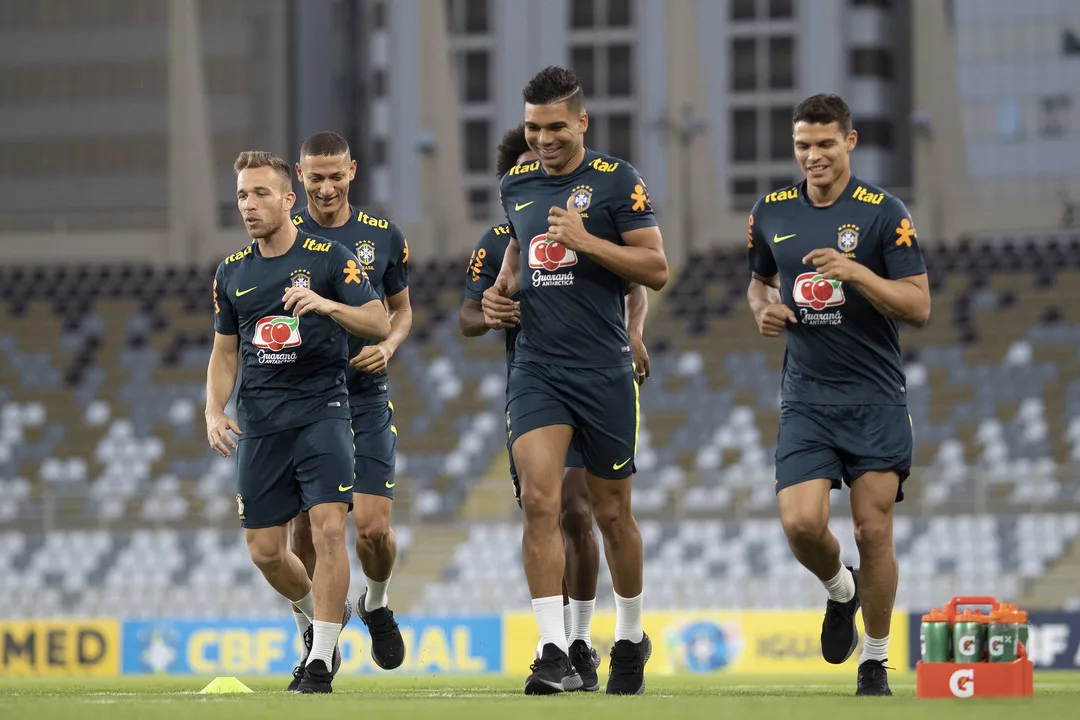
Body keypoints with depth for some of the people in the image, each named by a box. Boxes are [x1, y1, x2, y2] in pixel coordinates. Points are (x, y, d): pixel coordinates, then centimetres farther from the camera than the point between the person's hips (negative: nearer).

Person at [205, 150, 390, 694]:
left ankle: (321, 661, -11)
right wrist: (215, 412, 5)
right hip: (259, 422, 5)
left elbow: (380, 324, -8)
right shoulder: (232, 273, 11)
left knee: (328, 528, -17)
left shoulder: (329, 258, -3)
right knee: (264, 551, 3)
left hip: (320, 409, -5)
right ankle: (321, 616, 32)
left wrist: (327, 305, -26)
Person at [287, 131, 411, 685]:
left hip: (366, 399, 0)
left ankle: (376, 605, 22)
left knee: (373, 527, -9)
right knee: (306, 529, -3)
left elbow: (401, 309, 17)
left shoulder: (384, 237, 5)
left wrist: (388, 346, -3)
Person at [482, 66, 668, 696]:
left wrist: (585, 240, -20)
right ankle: (555, 654, -18)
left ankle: (632, 638, 30)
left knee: (612, 513, 8)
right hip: (536, 368, 3)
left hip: (604, 370, -3)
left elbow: (656, 269, -10)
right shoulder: (516, 186, 10)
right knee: (541, 501, -15)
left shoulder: (617, 181, -5)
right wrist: (501, 291, 10)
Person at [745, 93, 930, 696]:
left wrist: (856, 272, -22)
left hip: (876, 401, -3)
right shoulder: (772, 213, 7)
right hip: (806, 398, 3)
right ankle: (840, 590, 21)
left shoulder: (885, 213, -6)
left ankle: (876, 663, 13)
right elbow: (760, 281, 25)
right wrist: (764, 309, 2)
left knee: (874, 531, -3)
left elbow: (919, 307, -9)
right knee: (801, 523, -13)